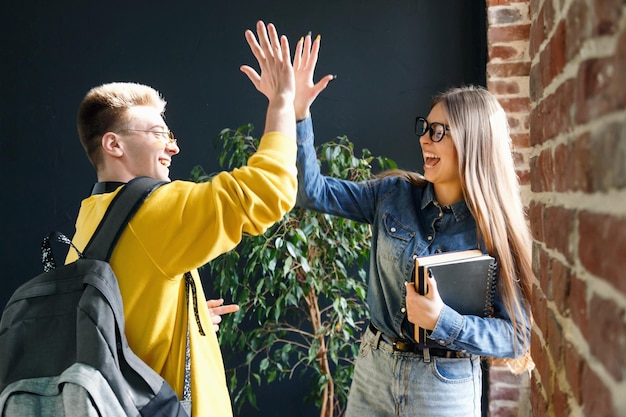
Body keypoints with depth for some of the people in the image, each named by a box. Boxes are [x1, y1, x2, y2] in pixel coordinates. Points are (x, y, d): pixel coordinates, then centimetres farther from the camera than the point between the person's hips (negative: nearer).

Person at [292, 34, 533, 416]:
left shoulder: (495, 230, -13)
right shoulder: (394, 195, -4)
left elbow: (516, 338, -12)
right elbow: (312, 192, -6)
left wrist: (441, 320, -28)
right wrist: (297, 111, -15)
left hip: (446, 386, -3)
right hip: (373, 370, 4)